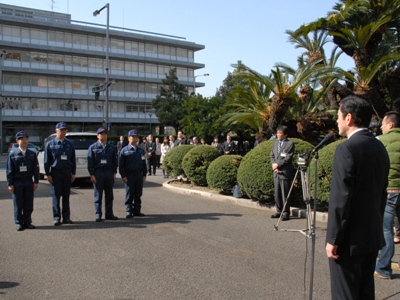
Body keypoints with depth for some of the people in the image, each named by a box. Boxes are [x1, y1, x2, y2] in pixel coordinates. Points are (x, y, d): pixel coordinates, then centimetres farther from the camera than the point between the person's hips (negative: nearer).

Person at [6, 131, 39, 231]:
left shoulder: (32, 154, 6)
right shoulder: (12, 154, 0)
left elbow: (36, 169, 6)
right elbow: (9, 170, -1)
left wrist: (36, 182, 0)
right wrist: (10, 184, -5)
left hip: (29, 182, 2)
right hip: (17, 183, -2)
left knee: (29, 204, 6)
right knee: (18, 204, 3)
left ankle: (27, 222, 17)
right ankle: (19, 223, 13)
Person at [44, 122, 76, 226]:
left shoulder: (70, 144, 9)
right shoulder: (50, 144, 2)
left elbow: (73, 160, 12)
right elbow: (47, 161, 1)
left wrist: (73, 173, 6)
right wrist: (48, 174, -4)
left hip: (67, 173, 3)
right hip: (55, 172, -2)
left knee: (66, 196, 7)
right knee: (56, 196, 1)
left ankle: (66, 217, 14)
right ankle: (57, 218, 8)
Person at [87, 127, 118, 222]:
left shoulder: (111, 147, 10)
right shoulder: (93, 147, 1)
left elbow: (115, 161, 11)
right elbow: (90, 162, -2)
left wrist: (114, 173, 4)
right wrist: (92, 175, -9)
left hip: (109, 173, 3)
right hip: (98, 173, -3)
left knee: (109, 195, 8)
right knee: (98, 196, 1)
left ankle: (109, 214, 16)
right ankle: (98, 215, 9)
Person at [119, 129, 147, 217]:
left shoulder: (141, 150, 11)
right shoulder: (124, 150, -1)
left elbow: (144, 163, 15)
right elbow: (121, 165, -3)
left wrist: (144, 174, 8)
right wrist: (123, 176, -10)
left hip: (139, 175, 4)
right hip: (129, 175, -4)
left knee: (138, 194, 8)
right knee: (129, 195, 1)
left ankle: (137, 210, 16)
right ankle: (129, 211, 9)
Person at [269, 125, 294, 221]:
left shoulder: (290, 144, -5)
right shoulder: (275, 143, 15)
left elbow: (288, 158, -13)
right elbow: (272, 155, 14)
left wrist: (278, 165, -12)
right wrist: (273, 165, -3)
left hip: (285, 172, -6)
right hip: (276, 172, 7)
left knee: (285, 194, -2)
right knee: (276, 194, 11)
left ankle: (286, 213, 6)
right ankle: (279, 211, 21)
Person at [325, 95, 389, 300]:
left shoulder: (346, 149, -18)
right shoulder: (380, 148, 7)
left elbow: (341, 198, -21)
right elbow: (382, 193, 13)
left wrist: (333, 239, -15)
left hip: (350, 239, -8)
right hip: (373, 236, 8)